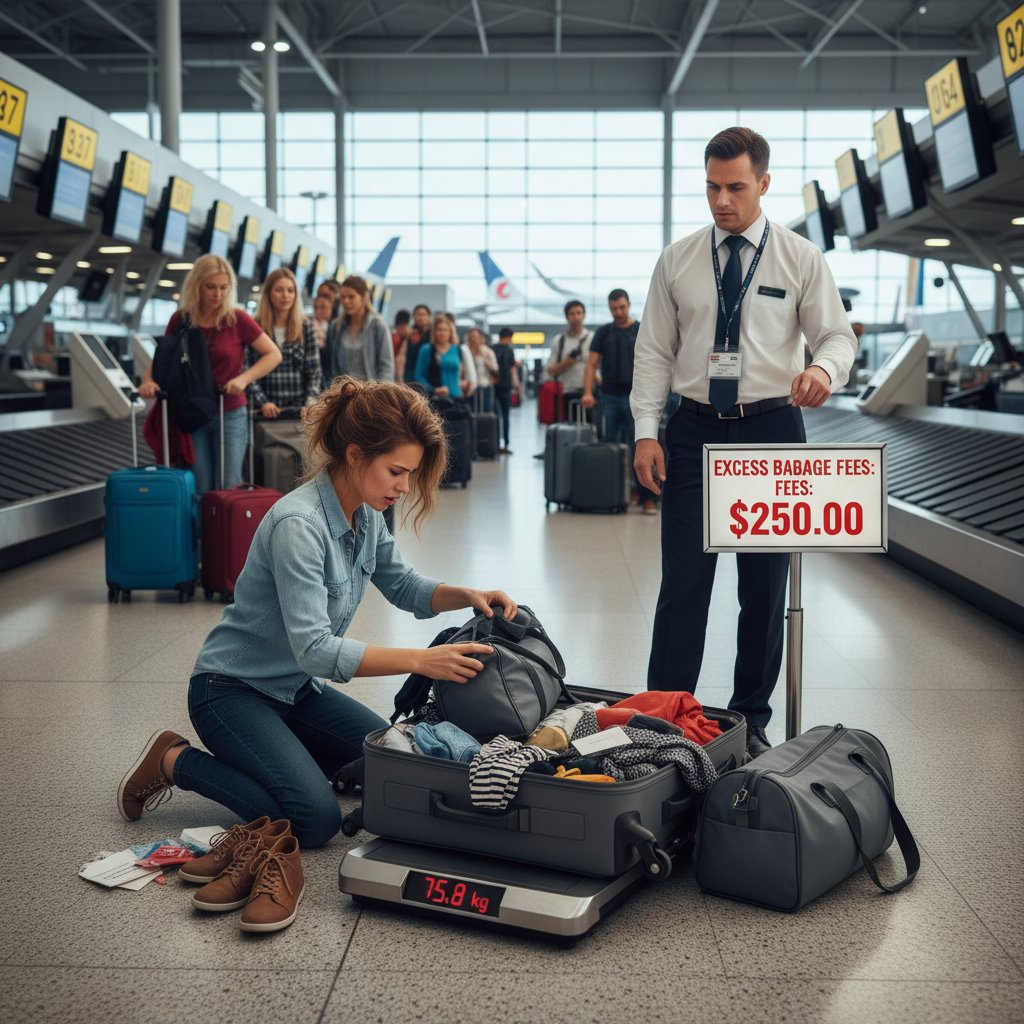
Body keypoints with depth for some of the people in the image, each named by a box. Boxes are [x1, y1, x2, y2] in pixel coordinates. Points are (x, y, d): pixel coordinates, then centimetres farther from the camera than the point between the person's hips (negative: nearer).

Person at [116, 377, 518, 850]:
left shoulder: (366, 515, -3)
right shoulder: (298, 525, -30)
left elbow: (402, 585, 10)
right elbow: (316, 650, -35)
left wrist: (467, 595, -9)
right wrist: (419, 660, -40)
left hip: (296, 688, 9)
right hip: (232, 690, -9)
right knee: (316, 820, -20)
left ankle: (272, 752, 19)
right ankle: (175, 762, -1)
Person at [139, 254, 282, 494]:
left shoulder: (237, 319, -7)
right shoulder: (180, 320, 1)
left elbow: (273, 355, -5)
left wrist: (244, 378, -18)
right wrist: (149, 380, -10)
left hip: (230, 415, -2)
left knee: (227, 489, -1)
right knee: (199, 490, 4)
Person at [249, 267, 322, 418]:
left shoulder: (305, 327, 7)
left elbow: (314, 371, 5)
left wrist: (310, 403, -9)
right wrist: (262, 402, -15)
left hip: (299, 411, 1)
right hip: (266, 411, -1)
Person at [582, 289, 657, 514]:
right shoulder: (603, 333, 9)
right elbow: (591, 364, 5)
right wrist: (588, 393, -9)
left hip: (636, 398, -2)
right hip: (609, 398, 2)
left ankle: (648, 497, -4)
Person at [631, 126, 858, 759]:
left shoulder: (801, 258, 3)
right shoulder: (677, 261, 6)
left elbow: (838, 334, 1)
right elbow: (654, 351, 6)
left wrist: (825, 367, -24)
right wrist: (646, 431, -3)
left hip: (771, 428, 0)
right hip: (695, 429, 0)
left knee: (766, 583, 8)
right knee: (683, 581, 0)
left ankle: (753, 719, 21)